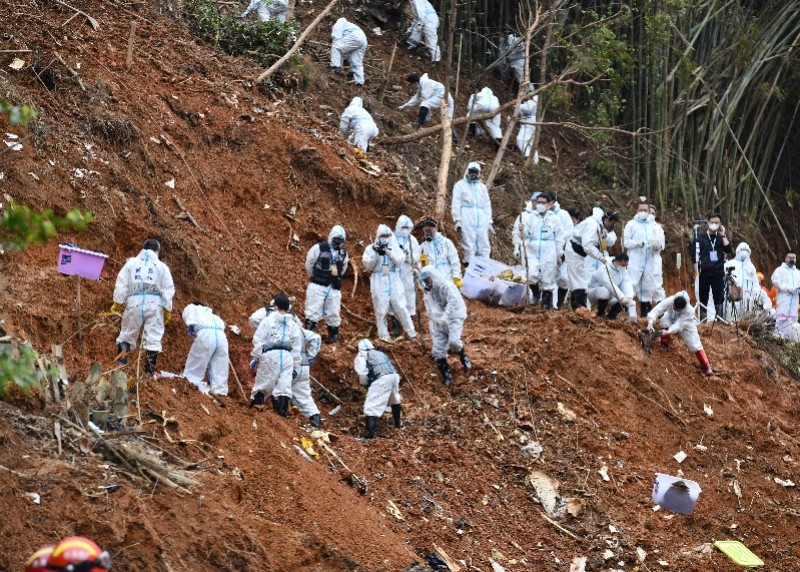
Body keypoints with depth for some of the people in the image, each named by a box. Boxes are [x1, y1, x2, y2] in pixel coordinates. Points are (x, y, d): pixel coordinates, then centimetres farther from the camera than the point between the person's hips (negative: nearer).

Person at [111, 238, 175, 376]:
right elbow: (168, 289, 4)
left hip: (134, 303, 1)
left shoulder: (131, 263, 11)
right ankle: (150, 369, -1)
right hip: (154, 303, -1)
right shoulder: (162, 267, 9)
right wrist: (167, 309, 8)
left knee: (127, 333, 11)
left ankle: (121, 363, 1)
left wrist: (117, 303, 8)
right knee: (154, 336, 2)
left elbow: (121, 284, 4)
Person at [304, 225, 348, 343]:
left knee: (333, 312, 8)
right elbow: (309, 264, 3)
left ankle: (333, 335, 19)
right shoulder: (319, 248, -9)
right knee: (313, 311, -8)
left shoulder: (343, 252, 7)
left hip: (334, 288, 5)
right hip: (317, 285, -4)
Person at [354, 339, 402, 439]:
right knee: (394, 400, 34)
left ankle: (369, 432, -15)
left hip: (381, 380, -7)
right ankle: (398, 422, 51)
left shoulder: (362, 356, 11)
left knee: (371, 406, -4)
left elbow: (362, 372, -4)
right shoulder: (380, 353, 31)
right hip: (393, 376, 7)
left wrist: (365, 384, 15)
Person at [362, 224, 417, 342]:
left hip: (394, 281, 1)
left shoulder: (395, 247, 9)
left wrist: (388, 252, -15)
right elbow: (368, 265, -4)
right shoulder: (371, 248, 4)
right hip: (379, 283, -1)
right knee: (381, 310, -1)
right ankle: (383, 335, 6)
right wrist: (376, 253, -15)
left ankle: (411, 332, 5)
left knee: (401, 307, -1)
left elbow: (399, 261, -5)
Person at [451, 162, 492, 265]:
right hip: (466, 218, -4)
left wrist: (489, 222, 13)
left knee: (484, 245, -2)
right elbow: (456, 204, 2)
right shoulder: (460, 185, 9)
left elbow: (487, 205, 21)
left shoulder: (482, 187, 22)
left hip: (481, 219, 4)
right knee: (468, 244, -10)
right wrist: (457, 220, -8)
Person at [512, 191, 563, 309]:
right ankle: (535, 292, 13)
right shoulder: (527, 216, 1)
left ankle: (547, 303, 18)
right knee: (532, 275, -18)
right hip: (531, 253, -1)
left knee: (548, 279, 4)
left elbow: (559, 238, 10)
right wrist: (517, 248, -9)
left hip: (549, 255, 1)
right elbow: (517, 234, 0)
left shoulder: (554, 218, 5)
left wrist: (559, 254, 8)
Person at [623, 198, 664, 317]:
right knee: (632, 285, -12)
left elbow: (660, 243, 9)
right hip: (635, 261, -4)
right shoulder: (631, 224, 5)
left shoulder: (653, 225, 14)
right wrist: (638, 243, -17)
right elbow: (625, 241, -1)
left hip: (649, 262, 4)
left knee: (648, 287, 8)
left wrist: (658, 246, -14)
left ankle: (645, 311, 16)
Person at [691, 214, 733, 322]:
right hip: (704, 272, -1)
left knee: (719, 297, 0)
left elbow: (729, 250, -6)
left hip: (718, 272, 1)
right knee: (703, 298, 1)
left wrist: (723, 235, -6)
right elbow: (695, 256, 5)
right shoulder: (700, 237, 5)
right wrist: (697, 271, -4)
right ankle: (702, 320, 5)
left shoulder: (721, 238, 11)